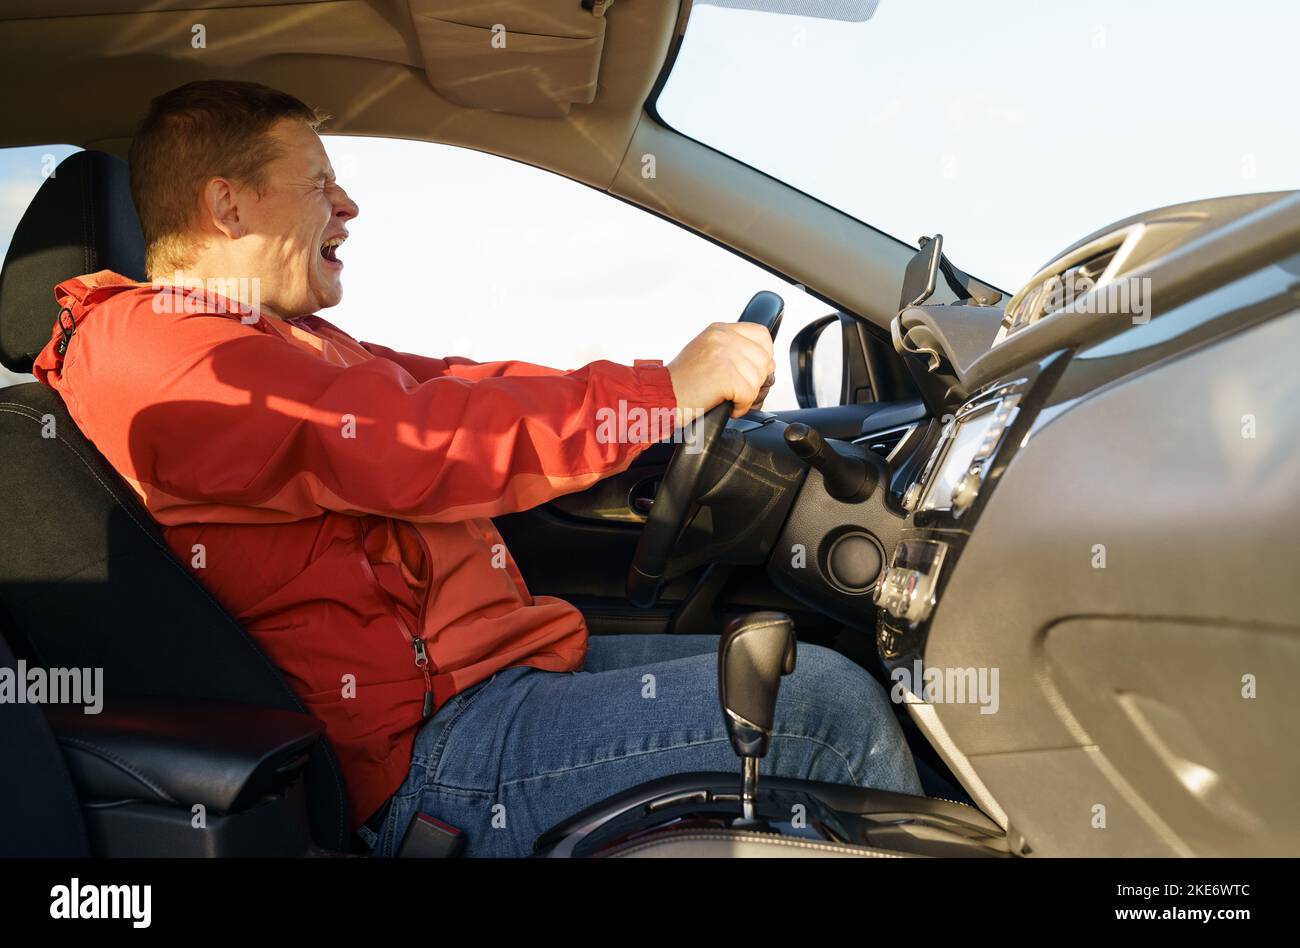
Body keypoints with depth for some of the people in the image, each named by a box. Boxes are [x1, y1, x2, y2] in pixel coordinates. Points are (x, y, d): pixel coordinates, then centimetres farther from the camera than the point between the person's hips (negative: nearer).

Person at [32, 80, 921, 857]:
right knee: (827, 704, -13)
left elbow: (450, 384, 15)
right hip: (439, 754, -10)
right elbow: (420, 447, -22)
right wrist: (666, 388, -15)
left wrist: (693, 375, 7)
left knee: (797, 662, 9)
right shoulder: (151, 347, -12)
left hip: (508, 663, 10)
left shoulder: (280, 339, 20)